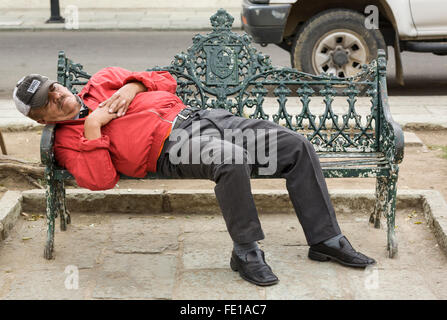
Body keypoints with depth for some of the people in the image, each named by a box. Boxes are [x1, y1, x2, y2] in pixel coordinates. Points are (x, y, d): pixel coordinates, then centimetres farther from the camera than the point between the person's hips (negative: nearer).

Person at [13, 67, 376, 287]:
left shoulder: (103, 81, 22)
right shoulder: (68, 140, 6)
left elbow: (166, 80, 23)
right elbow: (100, 180, -11)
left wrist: (132, 87, 5)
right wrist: (92, 126, -11)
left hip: (195, 115, 7)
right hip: (170, 148, -6)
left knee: (298, 146, -7)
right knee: (232, 159, -40)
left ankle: (325, 238, 1)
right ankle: (246, 252, -23)